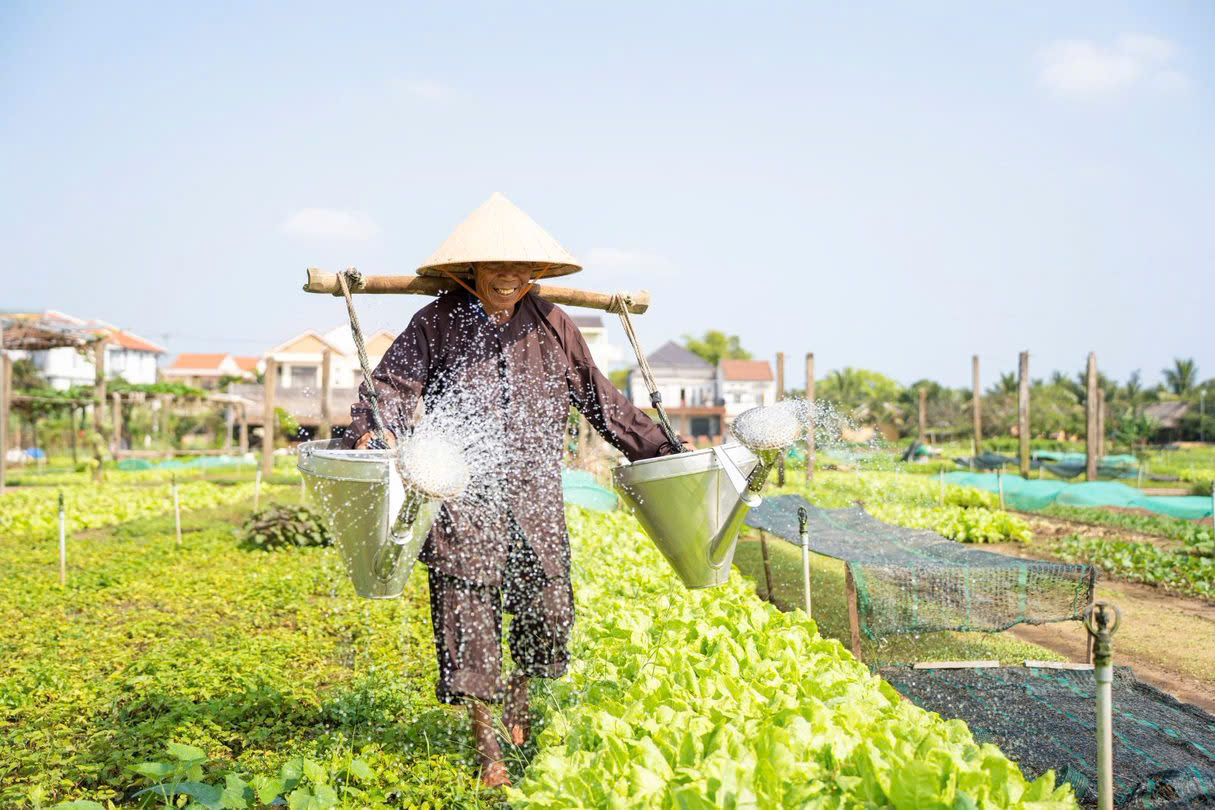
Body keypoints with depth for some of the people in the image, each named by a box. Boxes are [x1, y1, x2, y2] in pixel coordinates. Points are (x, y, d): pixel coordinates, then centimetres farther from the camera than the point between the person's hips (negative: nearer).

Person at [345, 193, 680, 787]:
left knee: (548, 607, 3)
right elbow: (392, 382, -5)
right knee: (469, 607, -3)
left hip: (535, 494, 3)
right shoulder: (437, 324, 3)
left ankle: (517, 697, 35)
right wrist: (372, 428, -27)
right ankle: (487, 745, 12)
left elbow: (600, 399, 17)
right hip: (461, 494, -2)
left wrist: (660, 450, 15)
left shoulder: (551, 325, 11)